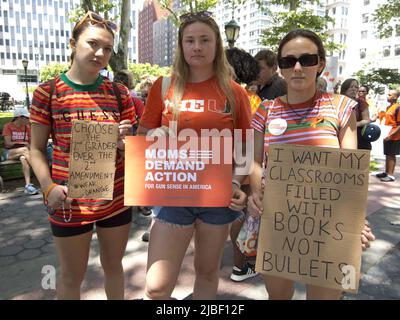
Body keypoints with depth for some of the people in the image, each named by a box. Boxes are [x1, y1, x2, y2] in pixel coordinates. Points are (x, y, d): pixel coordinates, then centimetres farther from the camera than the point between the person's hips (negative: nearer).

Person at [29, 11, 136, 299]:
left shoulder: (119, 93, 2)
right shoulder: (48, 92, -4)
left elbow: (132, 148, 6)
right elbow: (37, 149, -1)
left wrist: (125, 143, -17)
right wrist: (49, 187, -16)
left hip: (117, 198, 2)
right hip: (70, 202, -2)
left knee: (113, 265, 20)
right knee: (72, 275, 15)